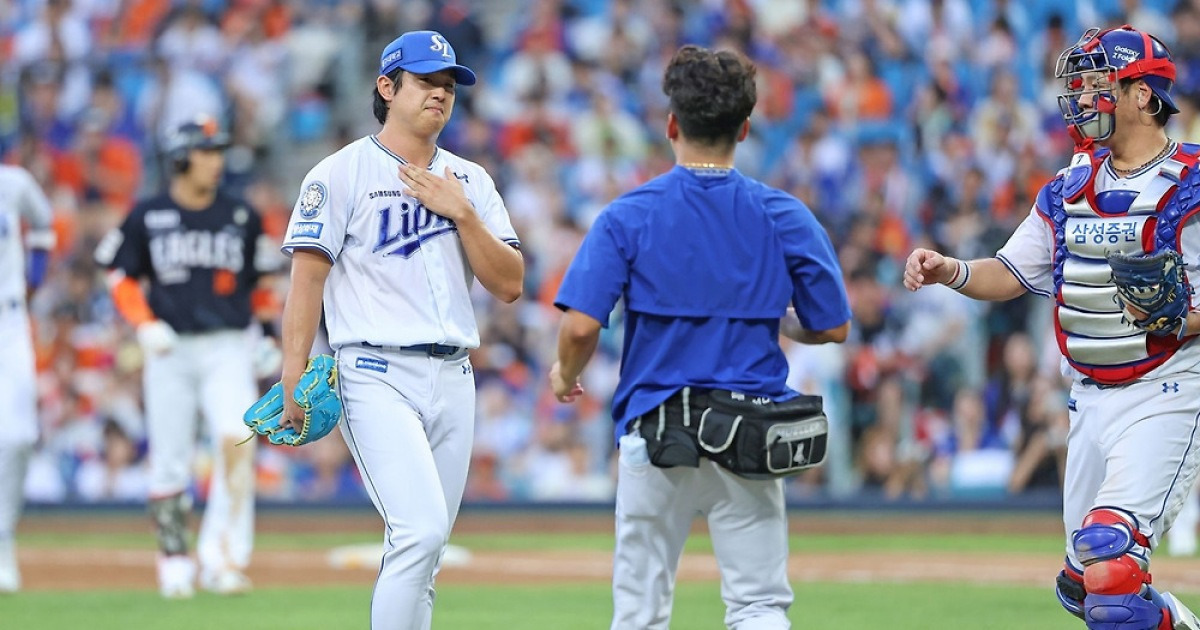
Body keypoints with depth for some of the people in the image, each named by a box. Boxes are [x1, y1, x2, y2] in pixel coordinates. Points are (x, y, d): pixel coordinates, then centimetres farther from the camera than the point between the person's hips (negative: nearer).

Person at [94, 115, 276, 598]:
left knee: (235, 439, -20)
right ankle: (174, 561, 15)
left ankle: (221, 555, -18)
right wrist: (145, 324, -8)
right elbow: (121, 278, 6)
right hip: (170, 349, 0)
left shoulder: (242, 217, 6)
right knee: (169, 462, 3)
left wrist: (267, 337, 8)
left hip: (228, 348, 0)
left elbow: (260, 282, 15)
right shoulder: (147, 217, 2)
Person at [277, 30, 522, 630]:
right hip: (376, 374, -6)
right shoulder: (341, 174, 0)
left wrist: (461, 213, -5)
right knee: (420, 532, -20)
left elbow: (509, 284, 8)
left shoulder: (470, 182, 15)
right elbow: (307, 280, -5)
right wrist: (293, 382, -14)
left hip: (453, 378, 6)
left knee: (421, 550, 7)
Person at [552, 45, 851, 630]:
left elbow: (581, 326, -13)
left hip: (654, 431, -1)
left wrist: (566, 374, 8)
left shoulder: (627, 216, -5)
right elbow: (832, 326, 3)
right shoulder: (785, 217, -1)